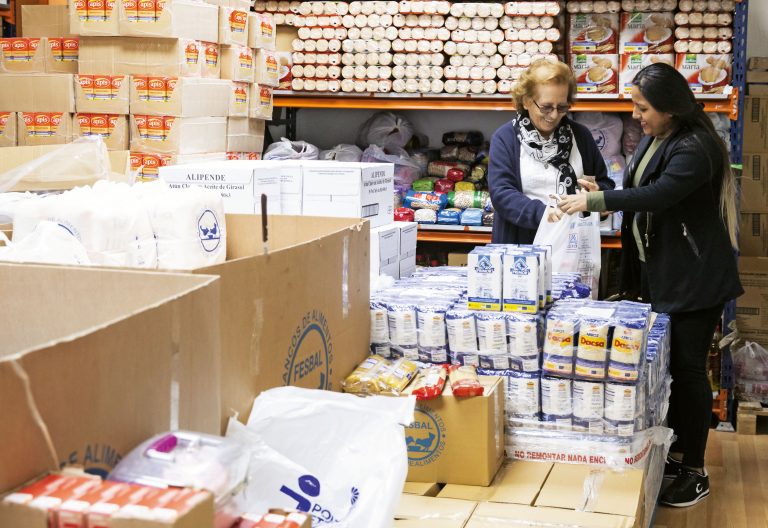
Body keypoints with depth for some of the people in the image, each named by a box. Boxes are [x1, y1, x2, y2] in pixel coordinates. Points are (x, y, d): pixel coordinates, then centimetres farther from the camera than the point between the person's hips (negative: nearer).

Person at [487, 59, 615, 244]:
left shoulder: (580, 135, 7)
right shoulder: (504, 138, -4)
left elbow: (604, 182, 12)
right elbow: (501, 193, -14)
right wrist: (542, 212, -29)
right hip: (521, 246, -3)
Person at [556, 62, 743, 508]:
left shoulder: (694, 147, -20)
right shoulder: (653, 139, 9)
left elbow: (658, 195, -31)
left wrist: (594, 201, -26)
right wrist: (602, 194, -3)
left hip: (695, 279, -9)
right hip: (660, 273, 9)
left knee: (688, 368, -2)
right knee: (665, 364, 15)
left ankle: (695, 472, 10)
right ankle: (675, 453, 29)